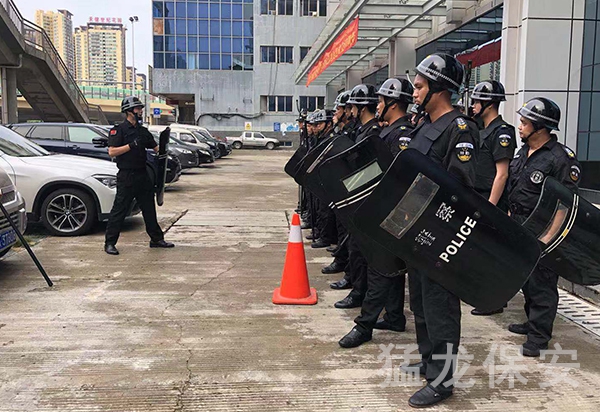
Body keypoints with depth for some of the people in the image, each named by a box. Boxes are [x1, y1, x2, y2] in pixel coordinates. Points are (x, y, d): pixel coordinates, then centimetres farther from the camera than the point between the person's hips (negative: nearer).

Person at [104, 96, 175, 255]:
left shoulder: (143, 131, 15)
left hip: (142, 176, 7)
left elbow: (156, 148, 18)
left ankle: (156, 239, 23)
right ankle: (109, 243, 4)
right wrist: (131, 145, -21)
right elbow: (112, 152, -15)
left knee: (149, 209, 13)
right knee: (119, 210, -3)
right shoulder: (118, 130, -6)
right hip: (126, 176, -7)